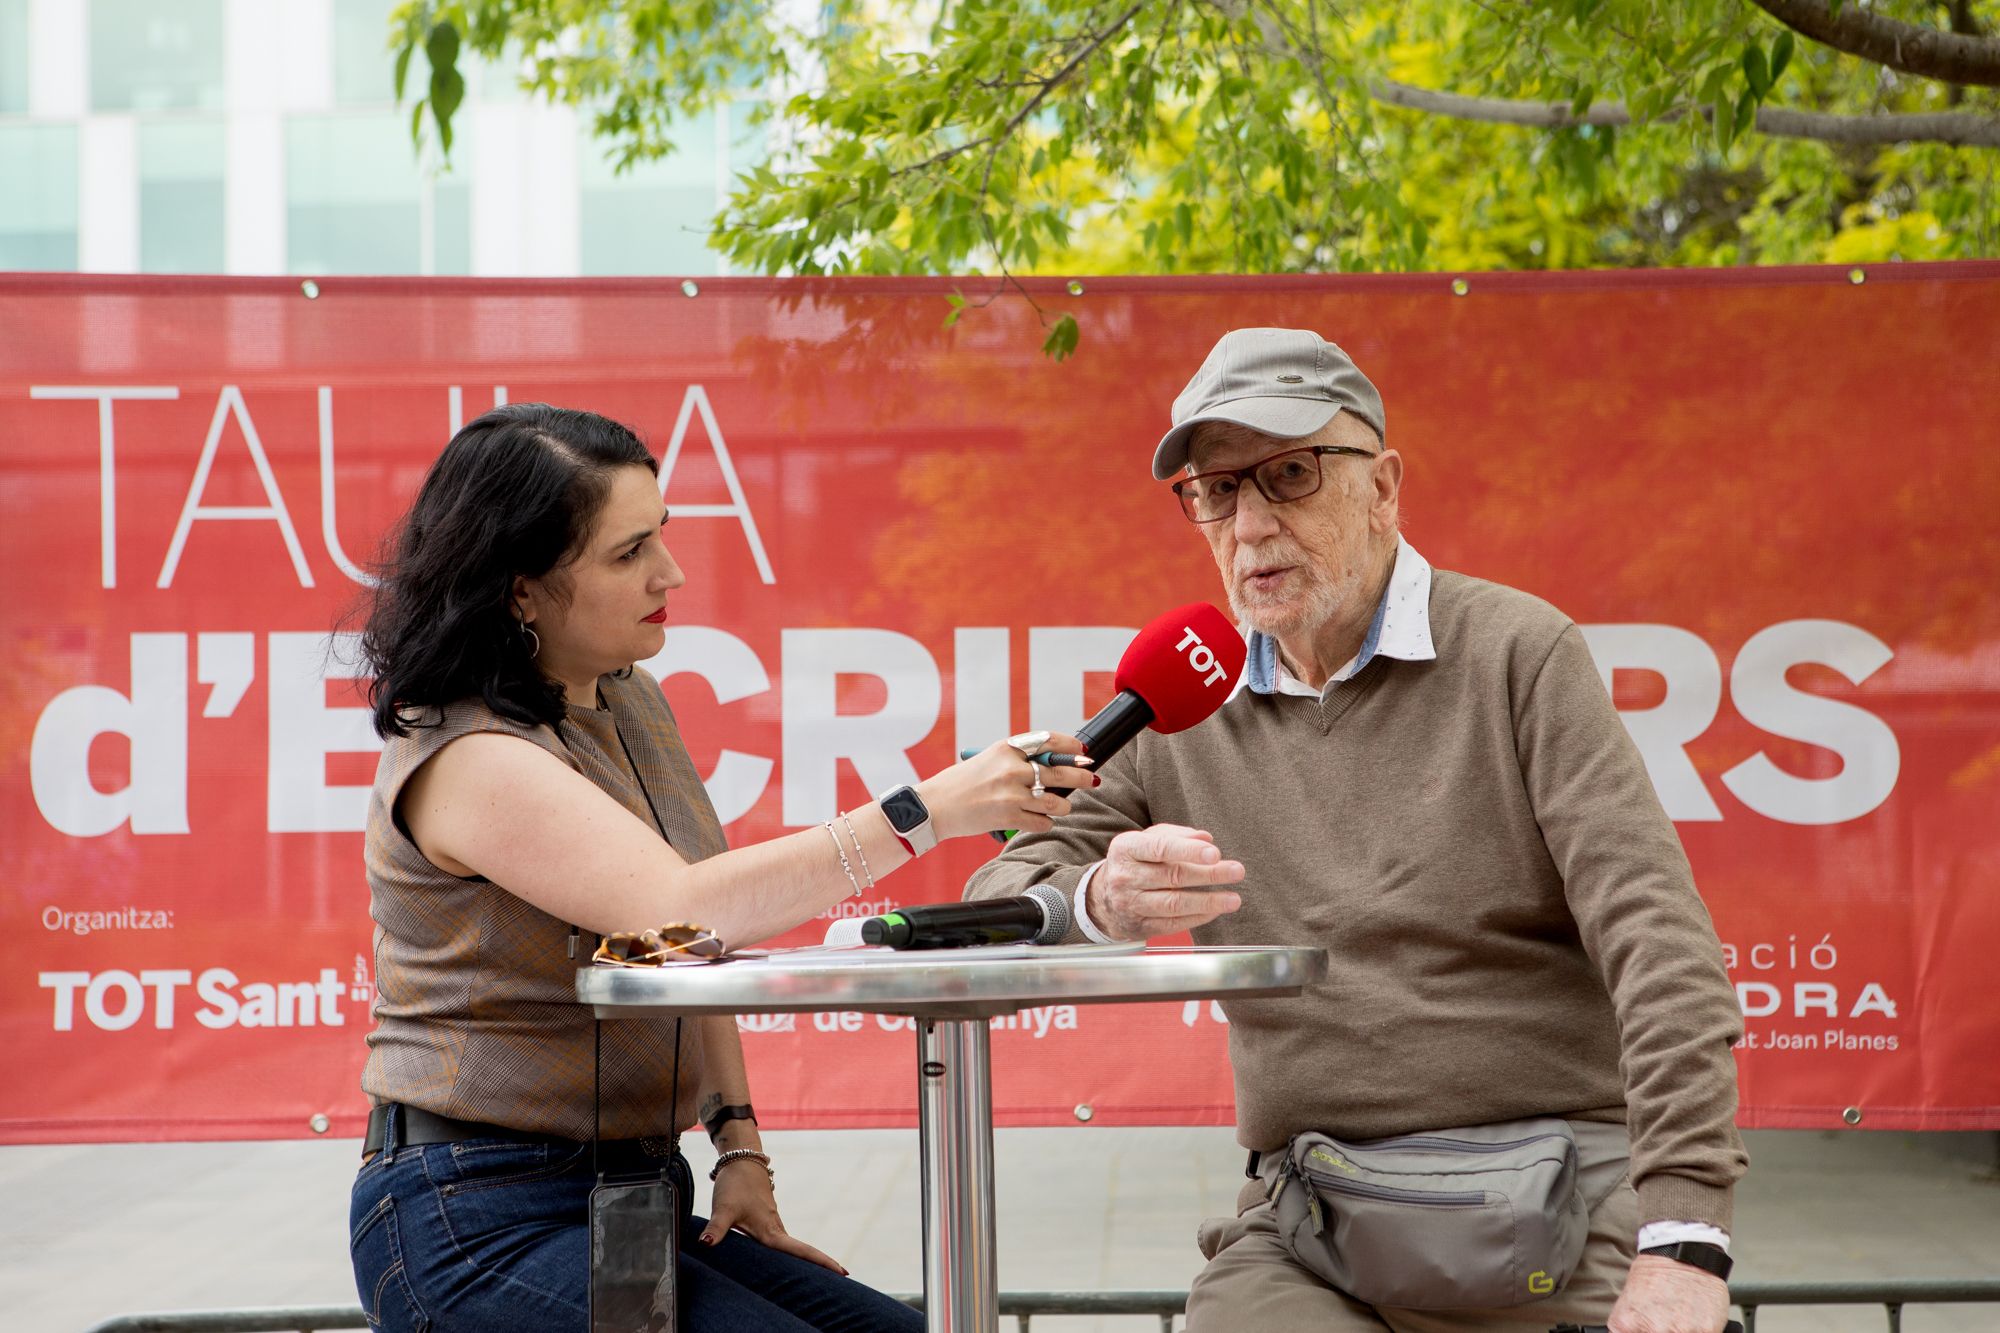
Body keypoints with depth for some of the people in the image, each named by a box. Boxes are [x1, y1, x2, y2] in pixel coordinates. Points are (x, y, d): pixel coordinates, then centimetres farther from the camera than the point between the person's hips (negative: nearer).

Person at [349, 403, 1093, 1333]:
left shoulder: (633, 705, 11)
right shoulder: (466, 758, -18)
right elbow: (680, 910, -31)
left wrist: (740, 1148, 8)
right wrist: (927, 811, -33)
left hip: (637, 1188, 8)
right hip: (479, 1219, -8)